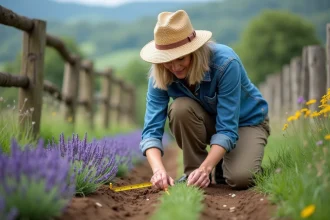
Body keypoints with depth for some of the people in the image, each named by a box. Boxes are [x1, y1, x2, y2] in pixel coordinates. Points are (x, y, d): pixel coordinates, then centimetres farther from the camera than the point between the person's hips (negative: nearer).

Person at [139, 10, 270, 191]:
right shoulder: (160, 76, -23)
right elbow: (151, 129, -28)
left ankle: (225, 163, 6)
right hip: (209, 121, 3)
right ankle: (192, 171, -11)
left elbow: (227, 128, -36)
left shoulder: (225, 62, -34)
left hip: (246, 121, -3)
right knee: (180, 108, -32)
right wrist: (158, 169, -47)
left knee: (240, 179, -30)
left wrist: (205, 168, -49)